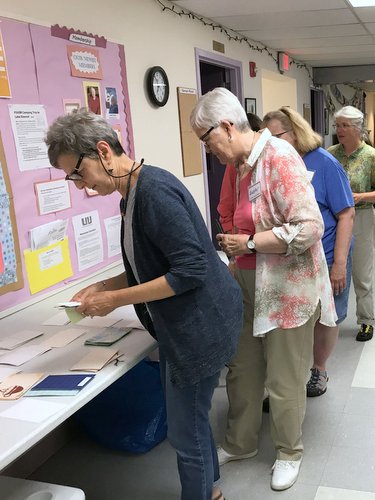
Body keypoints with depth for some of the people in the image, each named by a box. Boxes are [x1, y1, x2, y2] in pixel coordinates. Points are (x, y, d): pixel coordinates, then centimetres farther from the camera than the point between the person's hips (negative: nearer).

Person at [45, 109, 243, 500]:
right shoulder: (132, 195, 8)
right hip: (178, 326, 10)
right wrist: (103, 287, 4)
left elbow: (190, 270, -26)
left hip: (199, 325, -10)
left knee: (186, 432, 5)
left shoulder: (154, 190, -22)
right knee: (191, 418, 24)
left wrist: (115, 300, -21)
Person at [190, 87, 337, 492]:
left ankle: (289, 453, 32)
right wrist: (234, 251, 7)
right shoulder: (239, 164, 7)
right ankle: (239, 443, 38)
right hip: (250, 286, 8)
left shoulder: (278, 157, -19)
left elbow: (310, 228, -25)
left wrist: (249, 243, -20)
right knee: (242, 370, 18)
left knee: (284, 381, 8)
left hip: (287, 289, -8)